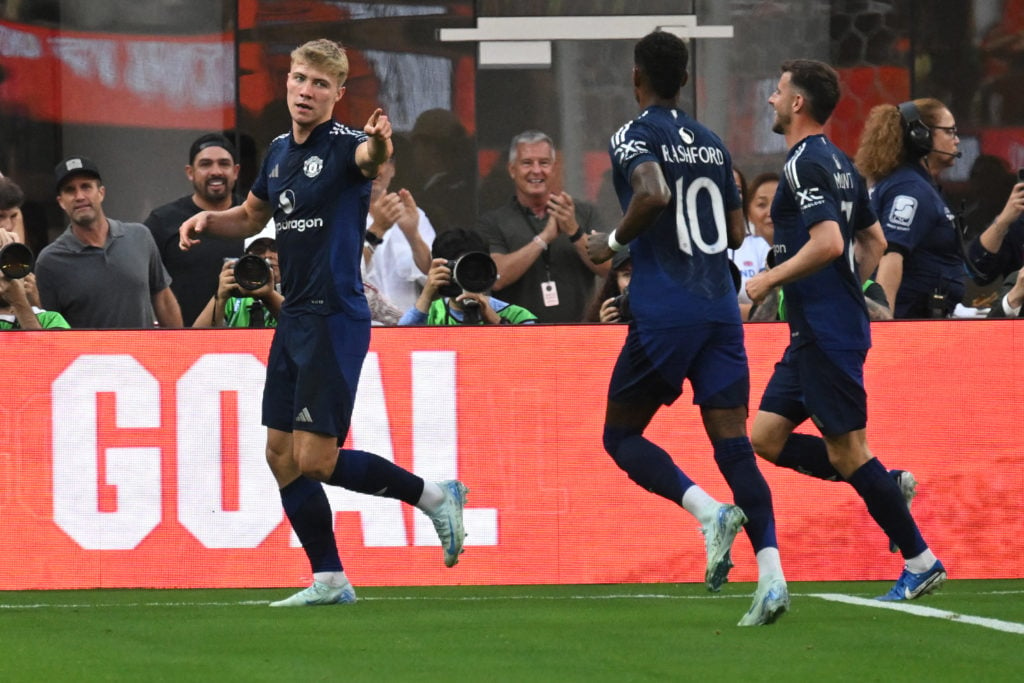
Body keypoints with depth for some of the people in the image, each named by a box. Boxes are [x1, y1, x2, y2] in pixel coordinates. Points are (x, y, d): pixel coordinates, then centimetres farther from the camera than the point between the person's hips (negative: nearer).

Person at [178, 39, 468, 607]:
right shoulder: (279, 152, 12)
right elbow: (252, 215, 28)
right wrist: (208, 220, 8)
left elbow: (369, 156, -38)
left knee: (315, 459, -11)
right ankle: (329, 580, 14)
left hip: (335, 319, -8)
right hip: (293, 319, 8)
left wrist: (379, 146, -62)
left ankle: (434, 496, 5)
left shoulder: (343, 146, -12)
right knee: (281, 455, 7)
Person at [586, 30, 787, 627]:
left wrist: (614, 242, -8)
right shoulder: (712, 143, 15)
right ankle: (772, 574, -15)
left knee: (621, 436, 10)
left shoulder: (633, 137, -4)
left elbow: (653, 196, -24)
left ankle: (709, 511, -15)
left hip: (663, 313, -5)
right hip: (721, 308, 5)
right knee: (733, 445, 1)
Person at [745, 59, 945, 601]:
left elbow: (828, 244, -26)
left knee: (846, 451, -5)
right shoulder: (838, 163, 16)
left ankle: (920, 561, -1)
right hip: (814, 333, 10)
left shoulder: (806, 164, -15)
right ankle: (887, 488, 10)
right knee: (766, 437, 9)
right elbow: (874, 243, 21)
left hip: (827, 333, -10)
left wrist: (769, 280, -17)